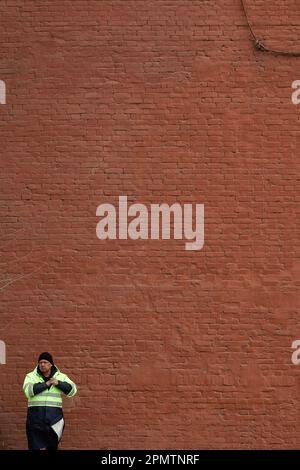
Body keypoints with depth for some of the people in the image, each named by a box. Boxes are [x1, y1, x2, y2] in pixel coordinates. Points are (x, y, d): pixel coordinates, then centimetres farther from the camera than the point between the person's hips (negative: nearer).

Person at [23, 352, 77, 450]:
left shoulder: (61, 377, 8)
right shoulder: (31, 376, 4)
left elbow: (72, 390, -1)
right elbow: (29, 390, -15)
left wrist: (58, 383, -13)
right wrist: (46, 384, -14)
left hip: (54, 416, 2)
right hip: (36, 417, -2)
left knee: (52, 446, 9)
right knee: (38, 447, -8)